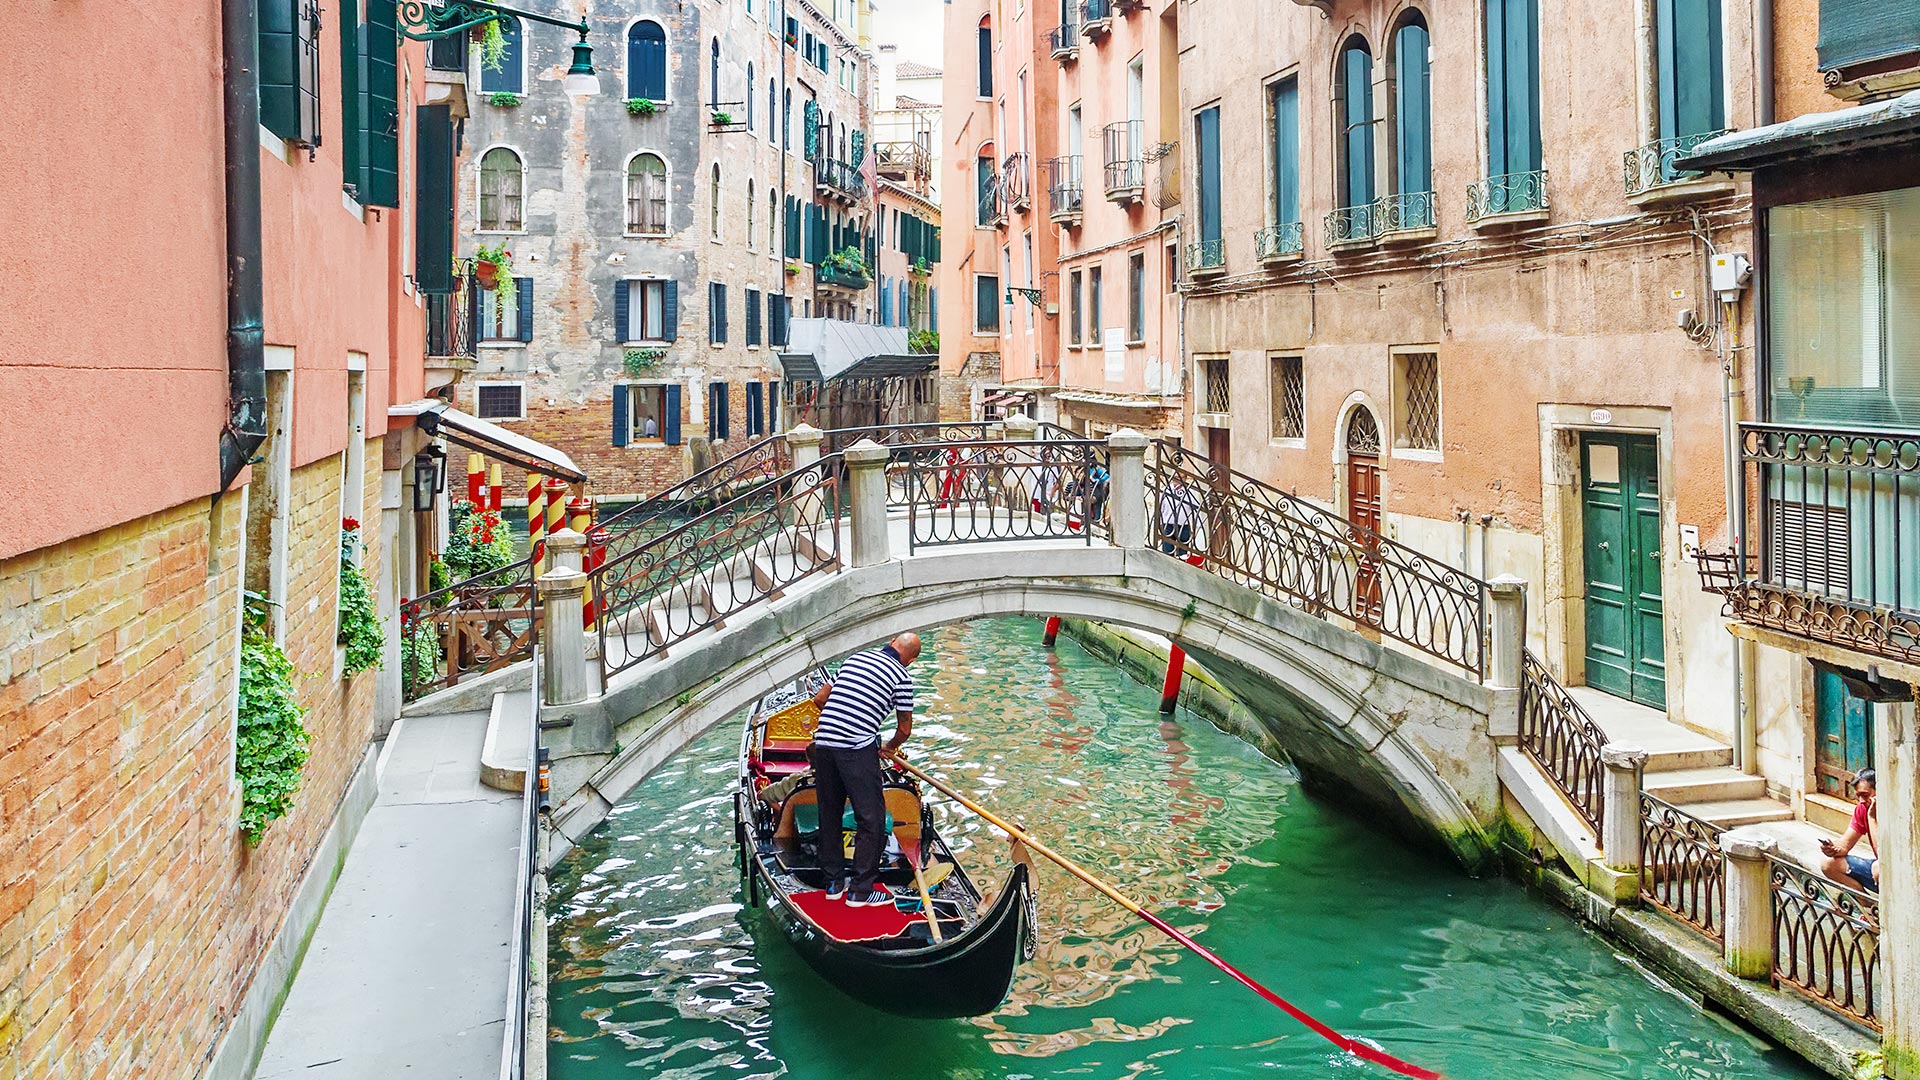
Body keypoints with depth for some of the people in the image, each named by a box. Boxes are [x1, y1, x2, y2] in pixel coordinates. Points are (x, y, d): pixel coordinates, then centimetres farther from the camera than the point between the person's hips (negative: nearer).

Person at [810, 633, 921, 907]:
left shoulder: (854, 658, 18)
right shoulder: (902, 676, 2)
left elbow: (819, 698, 21)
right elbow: (905, 728, 8)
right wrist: (890, 747, 28)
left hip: (823, 741, 6)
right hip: (857, 749, -6)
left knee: (829, 814, 17)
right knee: (871, 818, 3)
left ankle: (833, 882, 26)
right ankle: (861, 890, 5)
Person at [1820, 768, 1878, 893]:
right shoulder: (1861, 808, 0)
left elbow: (1883, 854, -30)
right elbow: (1845, 844, 2)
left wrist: (1872, 817, -27)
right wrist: (1834, 849, -23)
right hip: (1878, 865, 7)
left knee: (1878, 868, -38)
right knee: (1829, 864, -5)